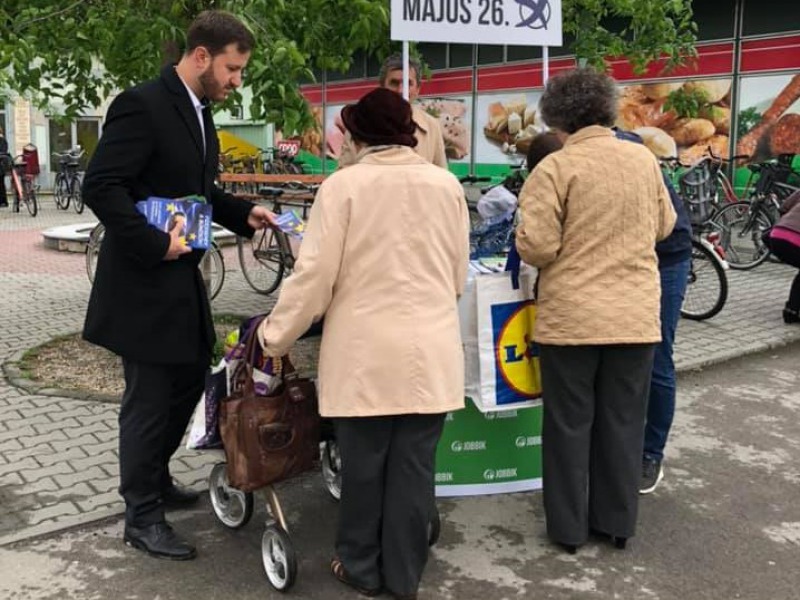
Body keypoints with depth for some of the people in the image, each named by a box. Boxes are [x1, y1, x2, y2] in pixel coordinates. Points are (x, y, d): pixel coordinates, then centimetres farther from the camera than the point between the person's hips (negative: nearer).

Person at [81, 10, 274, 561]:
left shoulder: (199, 112, 11)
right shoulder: (142, 105, -17)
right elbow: (101, 187, -22)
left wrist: (243, 213, 7)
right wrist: (156, 244, -23)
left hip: (182, 279, 9)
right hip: (143, 283, -9)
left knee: (191, 378, 18)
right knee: (149, 400, 1)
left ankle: (154, 478, 38)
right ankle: (143, 518, 17)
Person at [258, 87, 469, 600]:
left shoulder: (345, 184, -7)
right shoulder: (446, 184, 3)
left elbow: (315, 273, -8)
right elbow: (458, 275, 10)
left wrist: (276, 336, 4)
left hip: (366, 351, -2)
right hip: (431, 350, 3)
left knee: (363, 464, 12)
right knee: (414, 465, 10)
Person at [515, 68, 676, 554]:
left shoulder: (556, 168, -11)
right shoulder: (645, 159, 3)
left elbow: (536, 247, -16)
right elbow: (664, 226, 15)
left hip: (571, 316, -3)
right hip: (636, 314, 4)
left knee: (570, 424, 9)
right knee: (623, 422, 14)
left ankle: (569, 528, 19)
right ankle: (618, 522, 26)